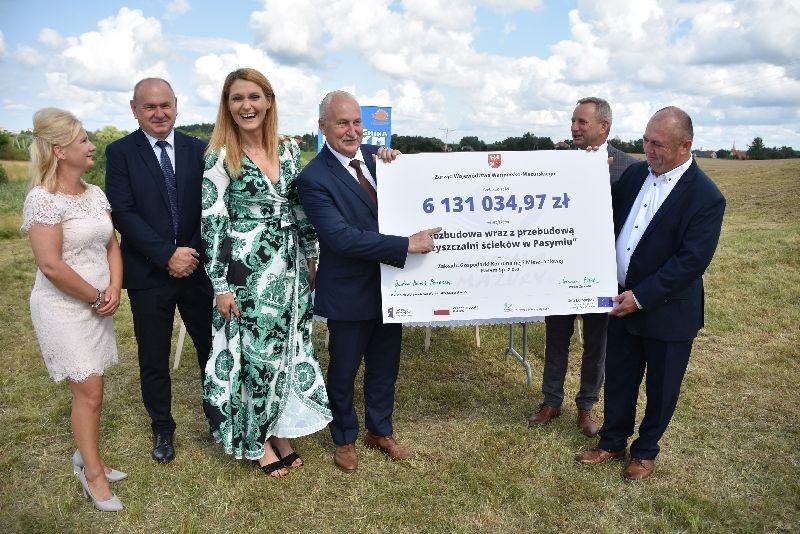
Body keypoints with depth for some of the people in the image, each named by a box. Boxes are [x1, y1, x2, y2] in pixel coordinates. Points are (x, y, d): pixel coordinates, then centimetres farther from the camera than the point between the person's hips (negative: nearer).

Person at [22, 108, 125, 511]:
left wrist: (114, 289, -5)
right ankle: (94, 473, 18)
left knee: (90, 389, 14)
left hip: (97, 306, 7)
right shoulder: (43, 199, -17)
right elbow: (51, 266, -22)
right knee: (89, 392, 0)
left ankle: (86, 457, 32)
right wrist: (97, 297, -12)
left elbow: (111, 245, 10)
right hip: (64, 308, -6)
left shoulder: (95, 193, 5)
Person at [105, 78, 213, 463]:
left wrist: (193, 253, -11)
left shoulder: (197, 149, 4)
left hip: (197, 267, 2)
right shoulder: (120, 152, -2)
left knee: (211, 346, 9)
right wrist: (167, 255, -16)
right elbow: (122, 213, -10)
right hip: (148, 273, -1)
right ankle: (162, 428, 32)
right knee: (154, 358, 11)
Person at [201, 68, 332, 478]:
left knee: (288, 349, 13)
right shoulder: (220, 157, -8)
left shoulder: (289, 149, 6)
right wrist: (221, 284, -12)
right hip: (248, 271, -5)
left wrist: (311, 258, 11)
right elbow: (211, 222, -10)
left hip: (291, 267, 5)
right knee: (256, 353, 5)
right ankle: (257, 440, 26)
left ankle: (280, 431, 32)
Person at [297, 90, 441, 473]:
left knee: (385, 366, 21)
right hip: (349, 292, -6)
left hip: (389, 285, 6)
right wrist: (407, 245, -29)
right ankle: (344, 439, 38)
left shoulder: (374, 155, 2)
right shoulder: (313, 178, -17)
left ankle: (380, 431, 43)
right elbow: (341, 237, -27)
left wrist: (397, 166, -10)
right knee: (343, 370, 14)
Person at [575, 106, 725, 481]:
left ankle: (646, 450, 36)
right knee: (618, 378, 17)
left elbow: (692, 261, -21)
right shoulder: (635, 173, 0)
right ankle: (612, 442, 37)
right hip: (623, 301, 5)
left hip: (668, 310, -5)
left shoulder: (705, 196, -17)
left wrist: (642, 297, -21)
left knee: (660, 387, 14)